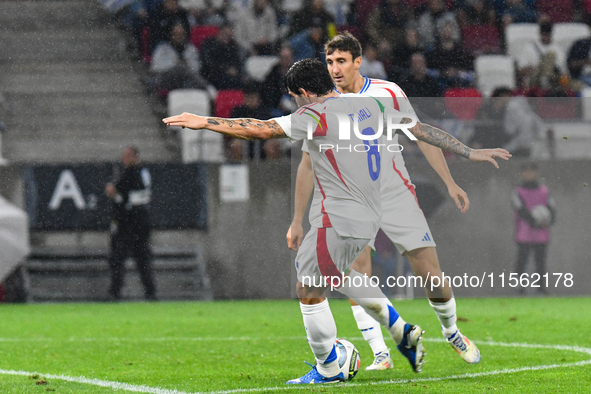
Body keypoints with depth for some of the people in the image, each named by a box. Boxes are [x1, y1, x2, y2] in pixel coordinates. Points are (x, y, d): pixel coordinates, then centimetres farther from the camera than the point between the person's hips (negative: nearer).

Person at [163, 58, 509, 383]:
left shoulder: (318, 115, -13)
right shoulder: (370, 105, 9)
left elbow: (263, 130, -18)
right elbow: (422, 130, 13)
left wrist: (204, 122, -14)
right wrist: (470, 152, 22)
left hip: (340, 221, -9)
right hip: (368, 218, 9)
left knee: (309, 291, 2)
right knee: (334, 272, 29)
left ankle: (328, 370, 11)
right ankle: (403, 333, 26)